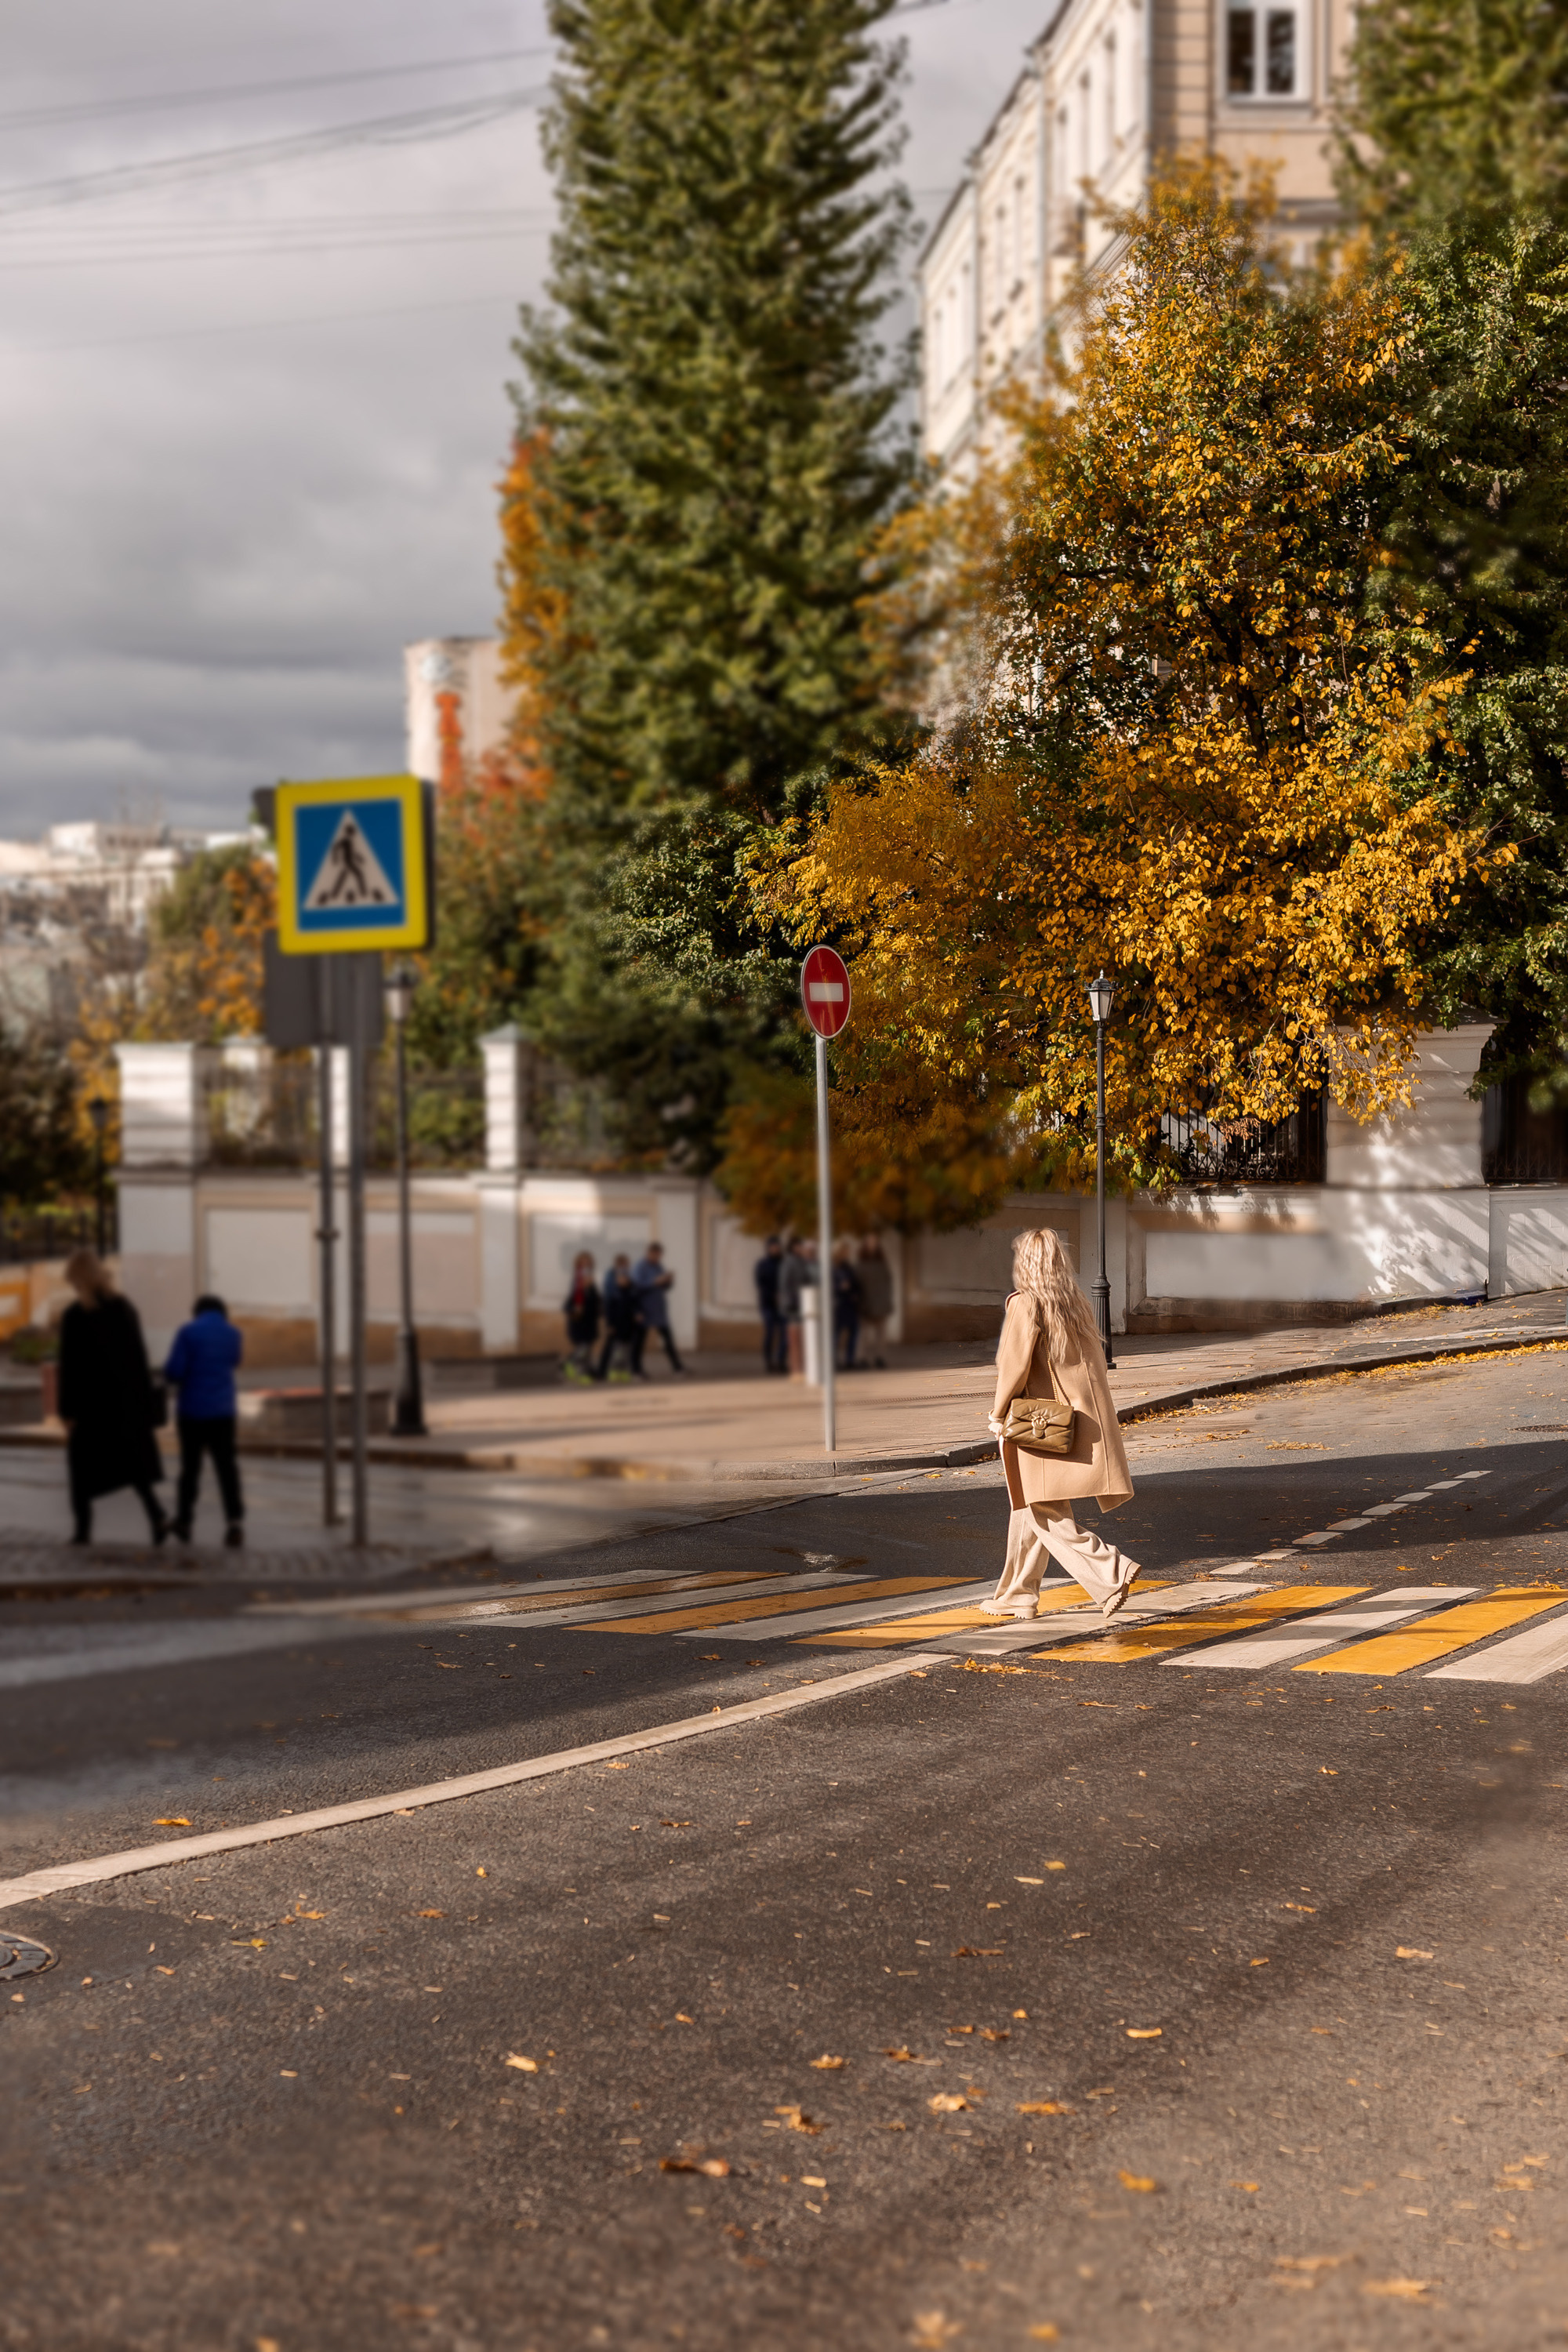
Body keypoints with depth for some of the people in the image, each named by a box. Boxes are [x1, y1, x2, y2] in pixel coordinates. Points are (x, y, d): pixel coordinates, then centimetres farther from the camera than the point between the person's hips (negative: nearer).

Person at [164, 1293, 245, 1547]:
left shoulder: (188, 1332, -6)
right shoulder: (234, 1335, 6)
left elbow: (173, 1372, -12)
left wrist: (175, 1378, 10)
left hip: (192, 1411, -2)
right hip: (223, 1411, 2)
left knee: (191, 1466, 11)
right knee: (226, 1466, 2)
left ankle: (184, 1522, 22)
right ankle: (235, 1519, -15)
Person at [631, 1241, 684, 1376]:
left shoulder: (660, 1266, 11)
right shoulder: (639, 1267, -12)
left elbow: (667, 1287, 16)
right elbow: (637, 1287, -22)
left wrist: (669, 1281, -6)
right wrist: (656, 1282, -25)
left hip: (659, 1310, 7)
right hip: (644, 1311, -7)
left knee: (668, 1337, 7)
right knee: (640, 1338, -2)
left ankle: (676, 1365, 16)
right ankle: (636, 1369, 4)